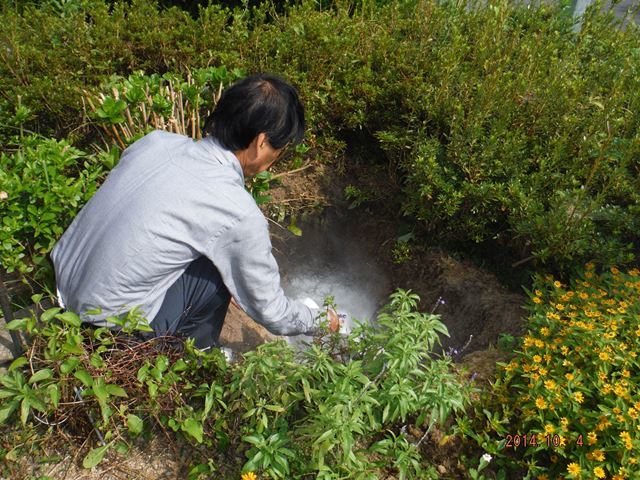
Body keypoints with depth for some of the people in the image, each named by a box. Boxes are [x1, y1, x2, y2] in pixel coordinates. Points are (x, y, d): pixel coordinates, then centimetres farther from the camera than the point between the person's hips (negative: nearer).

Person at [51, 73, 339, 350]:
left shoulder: (156, 140, -5)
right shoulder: (240, 215, -22)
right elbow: (272, 314, -9)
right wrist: (318, 321, 11)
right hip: (112, 328, -6)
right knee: (223, 266, -4)